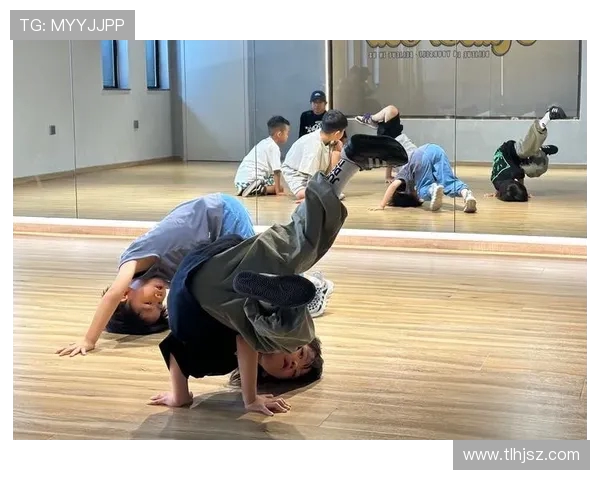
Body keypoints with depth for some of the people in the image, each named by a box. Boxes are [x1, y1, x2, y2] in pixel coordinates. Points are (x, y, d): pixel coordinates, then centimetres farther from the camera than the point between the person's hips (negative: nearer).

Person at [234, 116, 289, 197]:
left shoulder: (265, 143, 21)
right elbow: (277, 171, -13)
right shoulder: (274, 147, -8)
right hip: (252, 179, -9)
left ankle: (243, 189, 9)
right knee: (280, 187, -3)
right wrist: (278, 190, -10)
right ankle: (258, 189, -19)